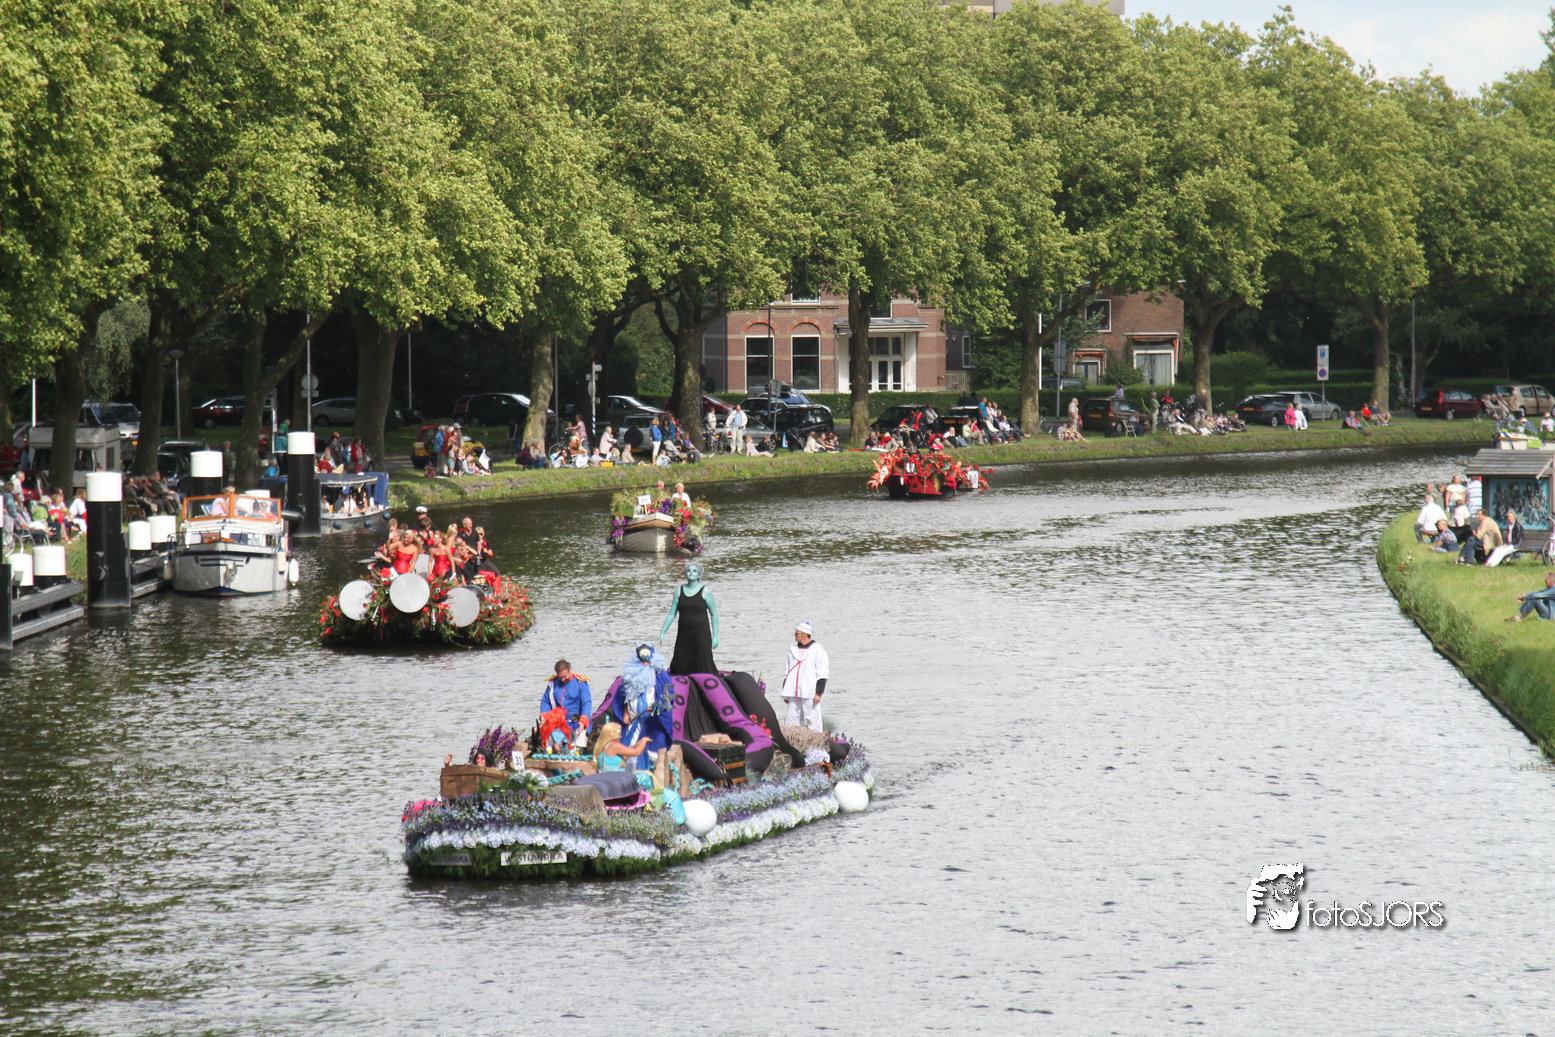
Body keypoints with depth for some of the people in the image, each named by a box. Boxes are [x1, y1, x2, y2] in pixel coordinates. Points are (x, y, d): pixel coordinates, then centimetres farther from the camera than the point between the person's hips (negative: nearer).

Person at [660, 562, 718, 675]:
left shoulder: (705, 591, -1)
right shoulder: (680, 590, 7)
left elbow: (714, 614, 2)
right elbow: (672, 614, 10)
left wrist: (715, 636, -3)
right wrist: (663, 632, 4)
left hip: (701, 632, -3)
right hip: (684, 633, 3)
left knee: (704, 665, -9)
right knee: (679, 666, 1)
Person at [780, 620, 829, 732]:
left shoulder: (817, 650, -1)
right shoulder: (793, 649, 17)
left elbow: (822, 672, -3)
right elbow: (787, 671, 22)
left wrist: (819, 692, -9)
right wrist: (785, 693, 19)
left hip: (809, 693, -6)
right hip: (793, 692, 6)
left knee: (812, 720, -7)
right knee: (793, 720, 2)